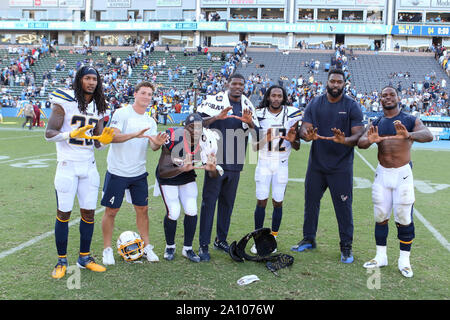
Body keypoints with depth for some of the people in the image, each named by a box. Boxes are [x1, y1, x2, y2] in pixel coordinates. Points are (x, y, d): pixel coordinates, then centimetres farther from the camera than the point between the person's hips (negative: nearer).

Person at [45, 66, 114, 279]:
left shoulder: (98, 107, 10)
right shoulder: (64, 101, -7)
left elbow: (97, 143, 12)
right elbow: (49, 133, -11)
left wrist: (104, 140, -11)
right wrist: (72, 134, -27)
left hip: (89, 165, 5)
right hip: (67, 165, -5)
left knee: (89, 212, 8)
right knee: (63, 213, 1)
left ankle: (84, 257, 22)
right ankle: (62, 261, 15)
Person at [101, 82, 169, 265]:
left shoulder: (150, 121, 10)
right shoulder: (122, 113, -8)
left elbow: (152, 146, 1)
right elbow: (113, 137, -20)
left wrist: (158, 143, -22)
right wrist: (135, 135, -33)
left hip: (139, 173, 5)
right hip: (117, 172, -5)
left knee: (142, 209, 7)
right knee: (111, 211, 3)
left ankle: (147, 247, 20)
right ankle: (107, 249, 17)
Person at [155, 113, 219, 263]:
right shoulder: (173, 141, -33)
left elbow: (213, 175, -15)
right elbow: (162, 172, -34)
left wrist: (212, 169, -40)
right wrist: (183, 169, -51)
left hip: (188, 178, 4)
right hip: (168, 178, -3)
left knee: (192, 211, -6)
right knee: (173, 213, -11)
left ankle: (187, 248, 13)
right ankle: (170, 246, 15)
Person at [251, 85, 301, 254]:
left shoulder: (291, 115, -2)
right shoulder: (260, 114, -2)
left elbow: (297, 147, 2)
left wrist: (293, 140, -20)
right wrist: (263, 139, -21)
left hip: (282, 164, 0)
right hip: (264, 163, 0)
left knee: (278, 202, 3)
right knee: (261, 201, -4)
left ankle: (273, 239, 18)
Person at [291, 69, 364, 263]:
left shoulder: (352, 106, -3)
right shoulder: (314, 104, 5)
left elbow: (359, 134, -9)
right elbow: (304, 128, -1)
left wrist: (345, 140, -30)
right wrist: (307, 135, -25)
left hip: (341, 167, -3)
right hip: (316, 164, 3)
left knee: (343, 207, 0)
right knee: (311, 202, 13)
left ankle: (346, 246, 15)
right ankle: (308, 239, 30)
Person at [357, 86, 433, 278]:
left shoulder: (410, 120, 1)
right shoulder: (376, 123, 10)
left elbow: (428, 135, -18)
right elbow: (360, 142, -4)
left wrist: (409, 135, -40)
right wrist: (370, 140, -29)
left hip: (403, 174, -3)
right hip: (382, 174, 3)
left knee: (404, 218, 0)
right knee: (380, 216, 7)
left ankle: (404, 260, 12)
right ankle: (381, 257, 20)